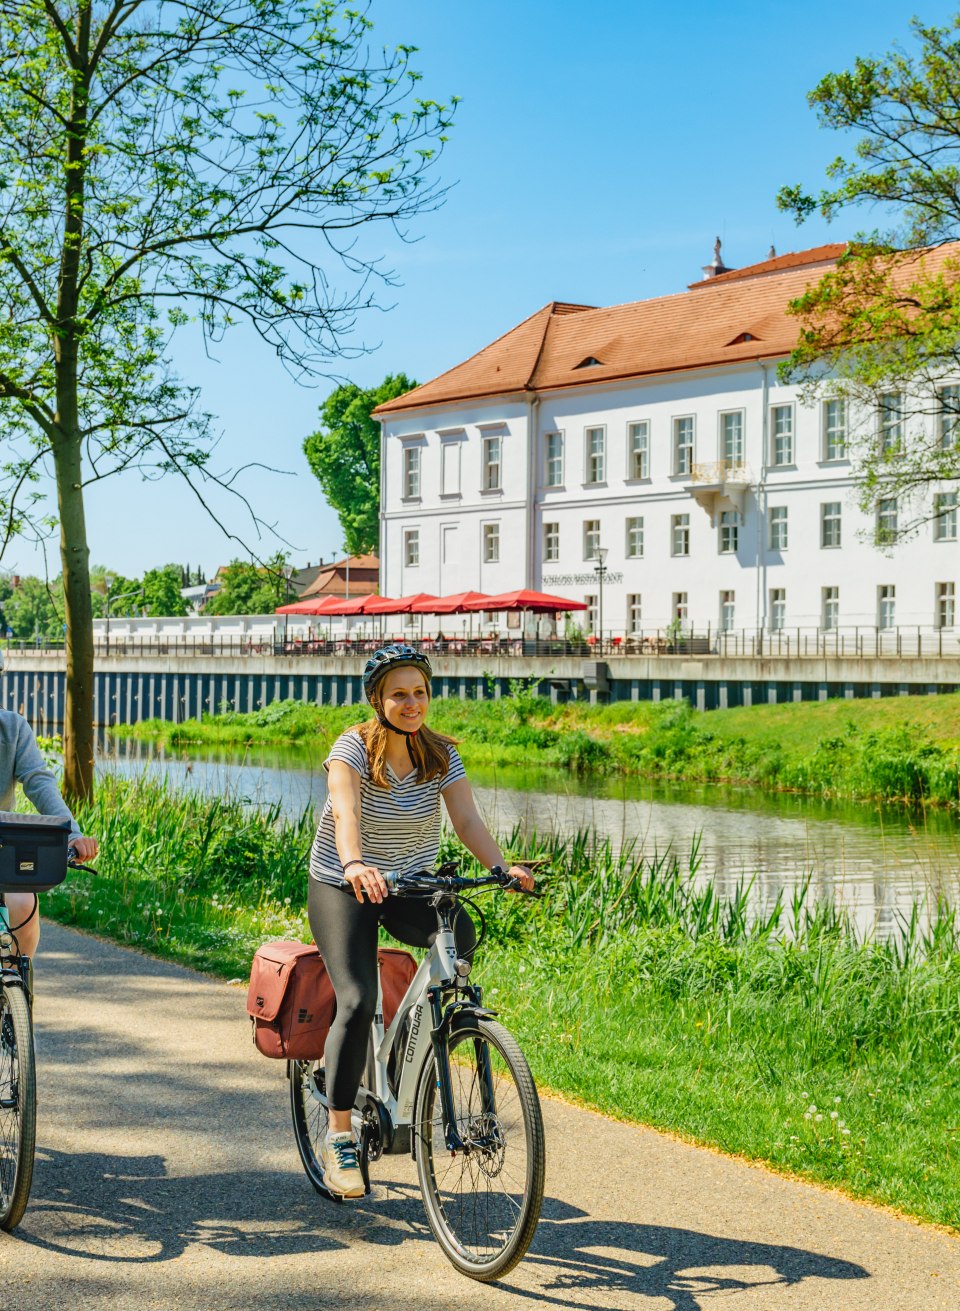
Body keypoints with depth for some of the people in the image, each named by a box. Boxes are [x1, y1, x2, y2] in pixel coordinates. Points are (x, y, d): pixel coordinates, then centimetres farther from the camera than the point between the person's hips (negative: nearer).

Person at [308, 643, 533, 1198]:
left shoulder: (441, 755, -4)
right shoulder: (354, 748, -16)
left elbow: (468, 820, -15)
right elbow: (344, 810, -34)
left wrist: (502, 868, -34)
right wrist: (354, 865, -54)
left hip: (411, 884, 3)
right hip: (342, 886, -3)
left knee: (461, 934, -29)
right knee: (357, 1001, -20)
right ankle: (339, 1138, -9)